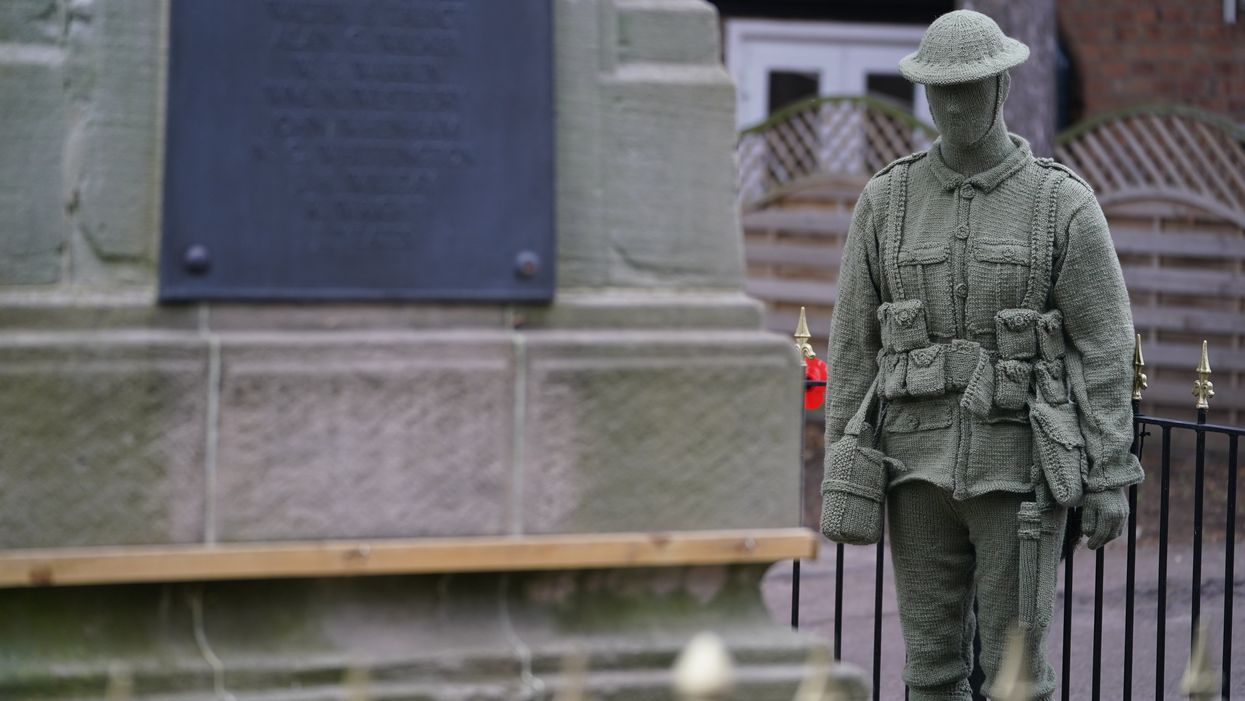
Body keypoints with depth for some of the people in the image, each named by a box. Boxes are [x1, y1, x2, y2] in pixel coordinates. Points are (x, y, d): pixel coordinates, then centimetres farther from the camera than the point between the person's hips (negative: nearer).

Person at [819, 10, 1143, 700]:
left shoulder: (1065, 205, -5)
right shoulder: (886, 200, 3)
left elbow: (1104, 346, -5)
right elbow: (854, 341, 5)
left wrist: (1111, 478, -9)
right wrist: (841, 475, 1)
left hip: (1021, 464, -3)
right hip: (921, 461, 3)